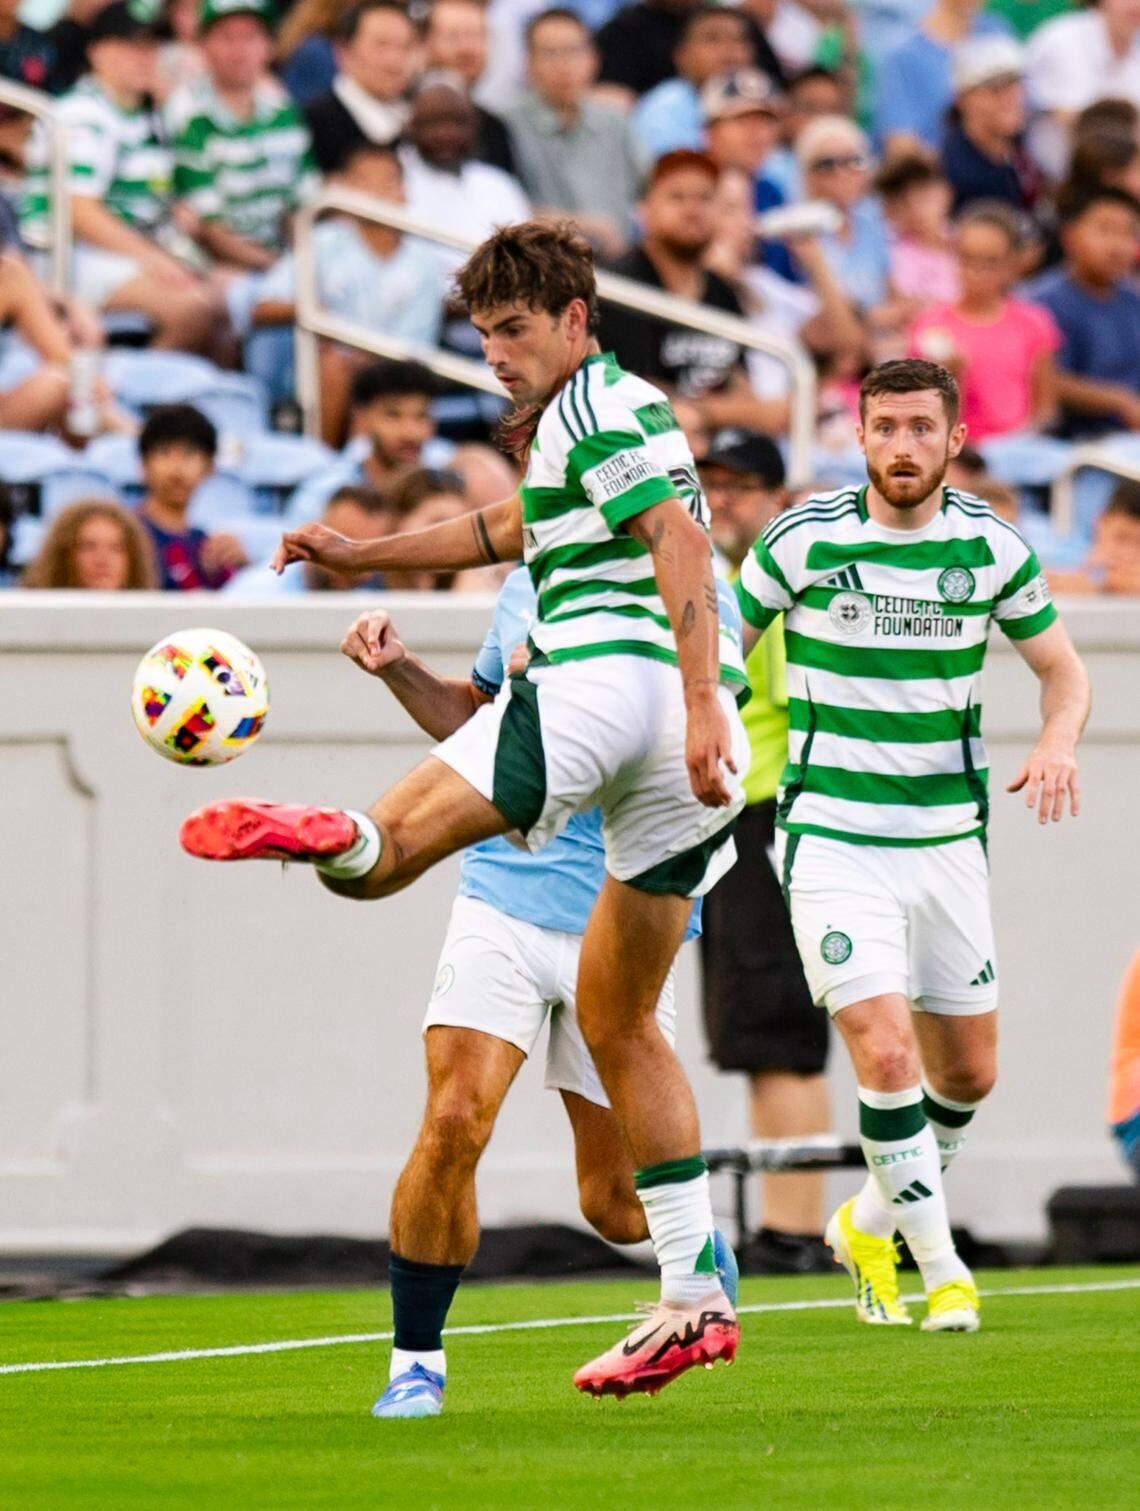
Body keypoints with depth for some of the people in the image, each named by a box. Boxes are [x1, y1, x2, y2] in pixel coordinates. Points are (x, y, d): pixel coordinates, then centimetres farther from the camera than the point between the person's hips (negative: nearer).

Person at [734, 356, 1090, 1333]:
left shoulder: (992, 547, 0)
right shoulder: (804, 540, -8)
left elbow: (1063, 667, 11)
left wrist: (1059, 741, -10)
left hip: (947, 839, 4)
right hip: (832, 839, -4)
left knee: (968, 1075, 8)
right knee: (886, 1052, -16)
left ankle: (871, 1225, 33)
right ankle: (941, 1267, -3)